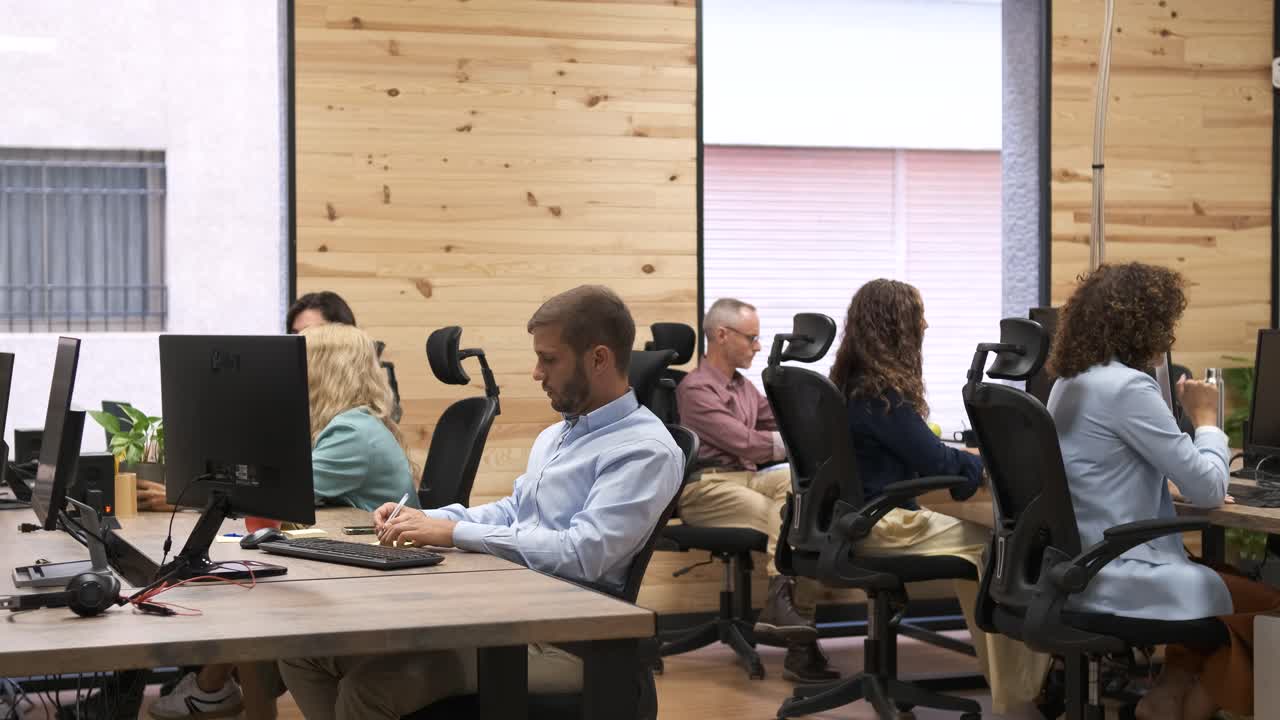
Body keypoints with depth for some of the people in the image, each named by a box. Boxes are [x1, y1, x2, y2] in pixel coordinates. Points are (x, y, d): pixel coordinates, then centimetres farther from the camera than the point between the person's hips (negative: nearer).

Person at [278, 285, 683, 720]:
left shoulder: (645, 451, -12)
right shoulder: (556, 435, 20)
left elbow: (583, 553, -23)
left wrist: (456, 533, -18)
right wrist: (428, 520, 7)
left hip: (559, 641, -9)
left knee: (371, 683, -27)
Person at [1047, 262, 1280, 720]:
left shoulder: (1070, 383, 10)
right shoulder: (1128, 387, -18)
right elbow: (1210, 489, -15)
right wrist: (1205, 418, 1)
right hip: (1116, 577, -10)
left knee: (1228, 579, 24)